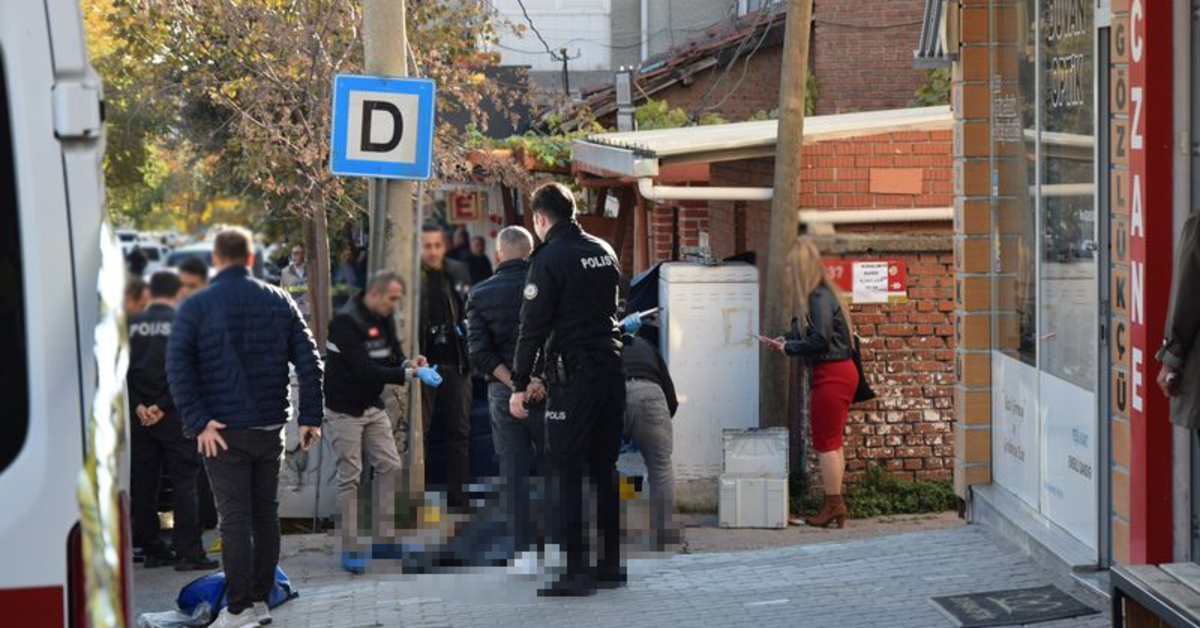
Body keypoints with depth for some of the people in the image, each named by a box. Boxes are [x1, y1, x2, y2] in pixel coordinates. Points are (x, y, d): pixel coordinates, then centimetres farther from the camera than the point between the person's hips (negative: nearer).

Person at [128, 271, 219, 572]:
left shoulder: (132, 325, 5)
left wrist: (138, 406, -5)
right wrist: (162, 406, -10)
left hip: (140, 415, 4)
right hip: (174, 415, -4)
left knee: (144, 484, 9)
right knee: (184, 483, -1)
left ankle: (152, 551, 11)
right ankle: (188, 553, -4)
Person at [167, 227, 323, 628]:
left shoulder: (196, 307, -4)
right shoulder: (279, 302, 5)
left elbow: (178, 366, -14)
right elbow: (309, 361, 1)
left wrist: (198, 422, -14)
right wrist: (310, 417, 3)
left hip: (222, 431, -3)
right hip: (270, 428, 3)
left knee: (235, 519, -2)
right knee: (265, 513, 13)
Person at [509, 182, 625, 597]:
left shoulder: (549, 259, -9)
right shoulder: (604, 251, 13)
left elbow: (533, 327, -11)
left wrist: (520, 386, -6)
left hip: (573, 376, -7)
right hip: (612, 369, 7)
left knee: (567, 473, -5)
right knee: (604, 469, 13)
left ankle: (574, 573, -8)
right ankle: (609, 566, 17)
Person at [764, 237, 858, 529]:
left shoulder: (818, 298, -18)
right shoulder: (823, 294, 12)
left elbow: (820, 339, -23)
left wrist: (789, 348, -11)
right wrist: (787, 340, 4)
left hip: (831, 375, -10)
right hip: (841, 372, 10)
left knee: (825, 442, -3)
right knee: (833, 441, 13)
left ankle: (833, 505, 1)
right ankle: (835, 504, 17)